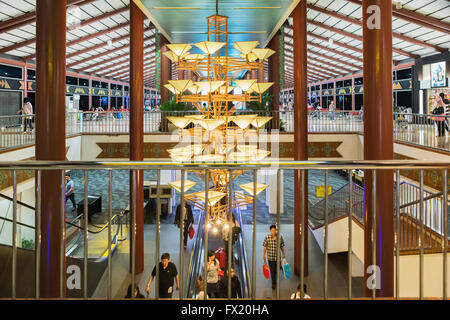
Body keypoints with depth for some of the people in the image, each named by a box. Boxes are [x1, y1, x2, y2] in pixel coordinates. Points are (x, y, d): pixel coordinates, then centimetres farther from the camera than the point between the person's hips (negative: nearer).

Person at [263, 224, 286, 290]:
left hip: (278, 256, 1)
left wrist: (283, 254, 12)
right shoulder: (267, 237, -9)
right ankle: (273, 283, 18)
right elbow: (265, 246, 0)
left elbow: (282, 246, 4)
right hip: (270, 257, -1)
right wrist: (264, 254, 3)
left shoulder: (280, 237, -7)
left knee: (277, 270, 13)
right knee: (272, 270, 2)